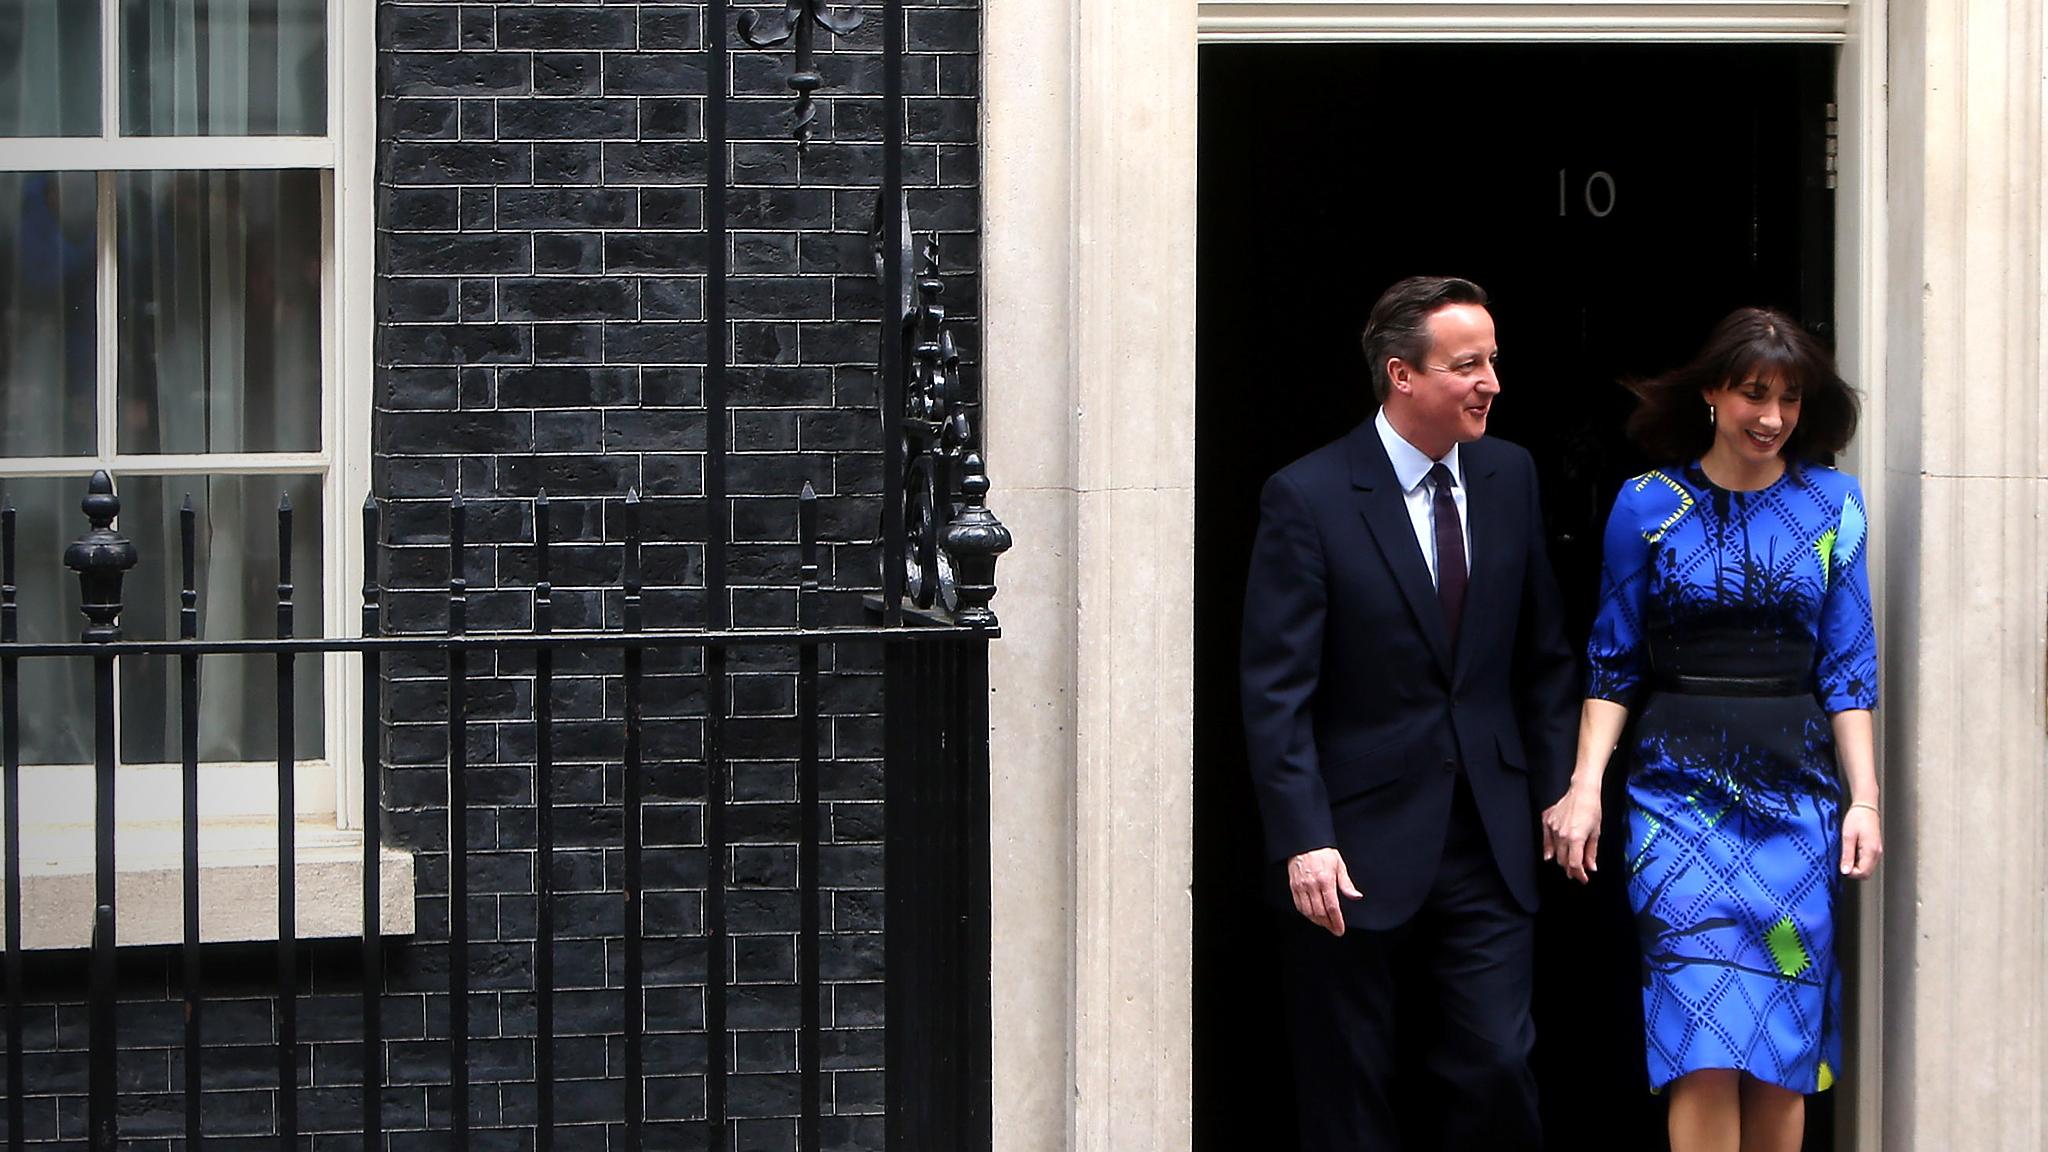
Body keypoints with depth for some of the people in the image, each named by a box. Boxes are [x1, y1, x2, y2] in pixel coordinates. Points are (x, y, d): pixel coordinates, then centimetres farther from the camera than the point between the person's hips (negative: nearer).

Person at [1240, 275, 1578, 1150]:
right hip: (1360, 845, -4)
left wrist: (1558, 792, 9)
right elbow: (1275, 693, -11)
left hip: (1488, 845, 4)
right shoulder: (1308, 498, -9)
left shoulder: (1510, 477, 7)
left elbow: (1544, 656, 15)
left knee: (1497, 1066, -2)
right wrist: (1304, 841, -18)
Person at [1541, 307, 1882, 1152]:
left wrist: (1864, 798, 0)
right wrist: (1586, 788, -5)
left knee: (1785, 1043, 2)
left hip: (1796, 794, 2)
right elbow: (1614, 662, 5)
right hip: (1681, 787, -2)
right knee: (1705, 1046, -11)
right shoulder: (1648, 506, 3)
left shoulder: (1832, 505, 6)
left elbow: (1847, 667, 7)